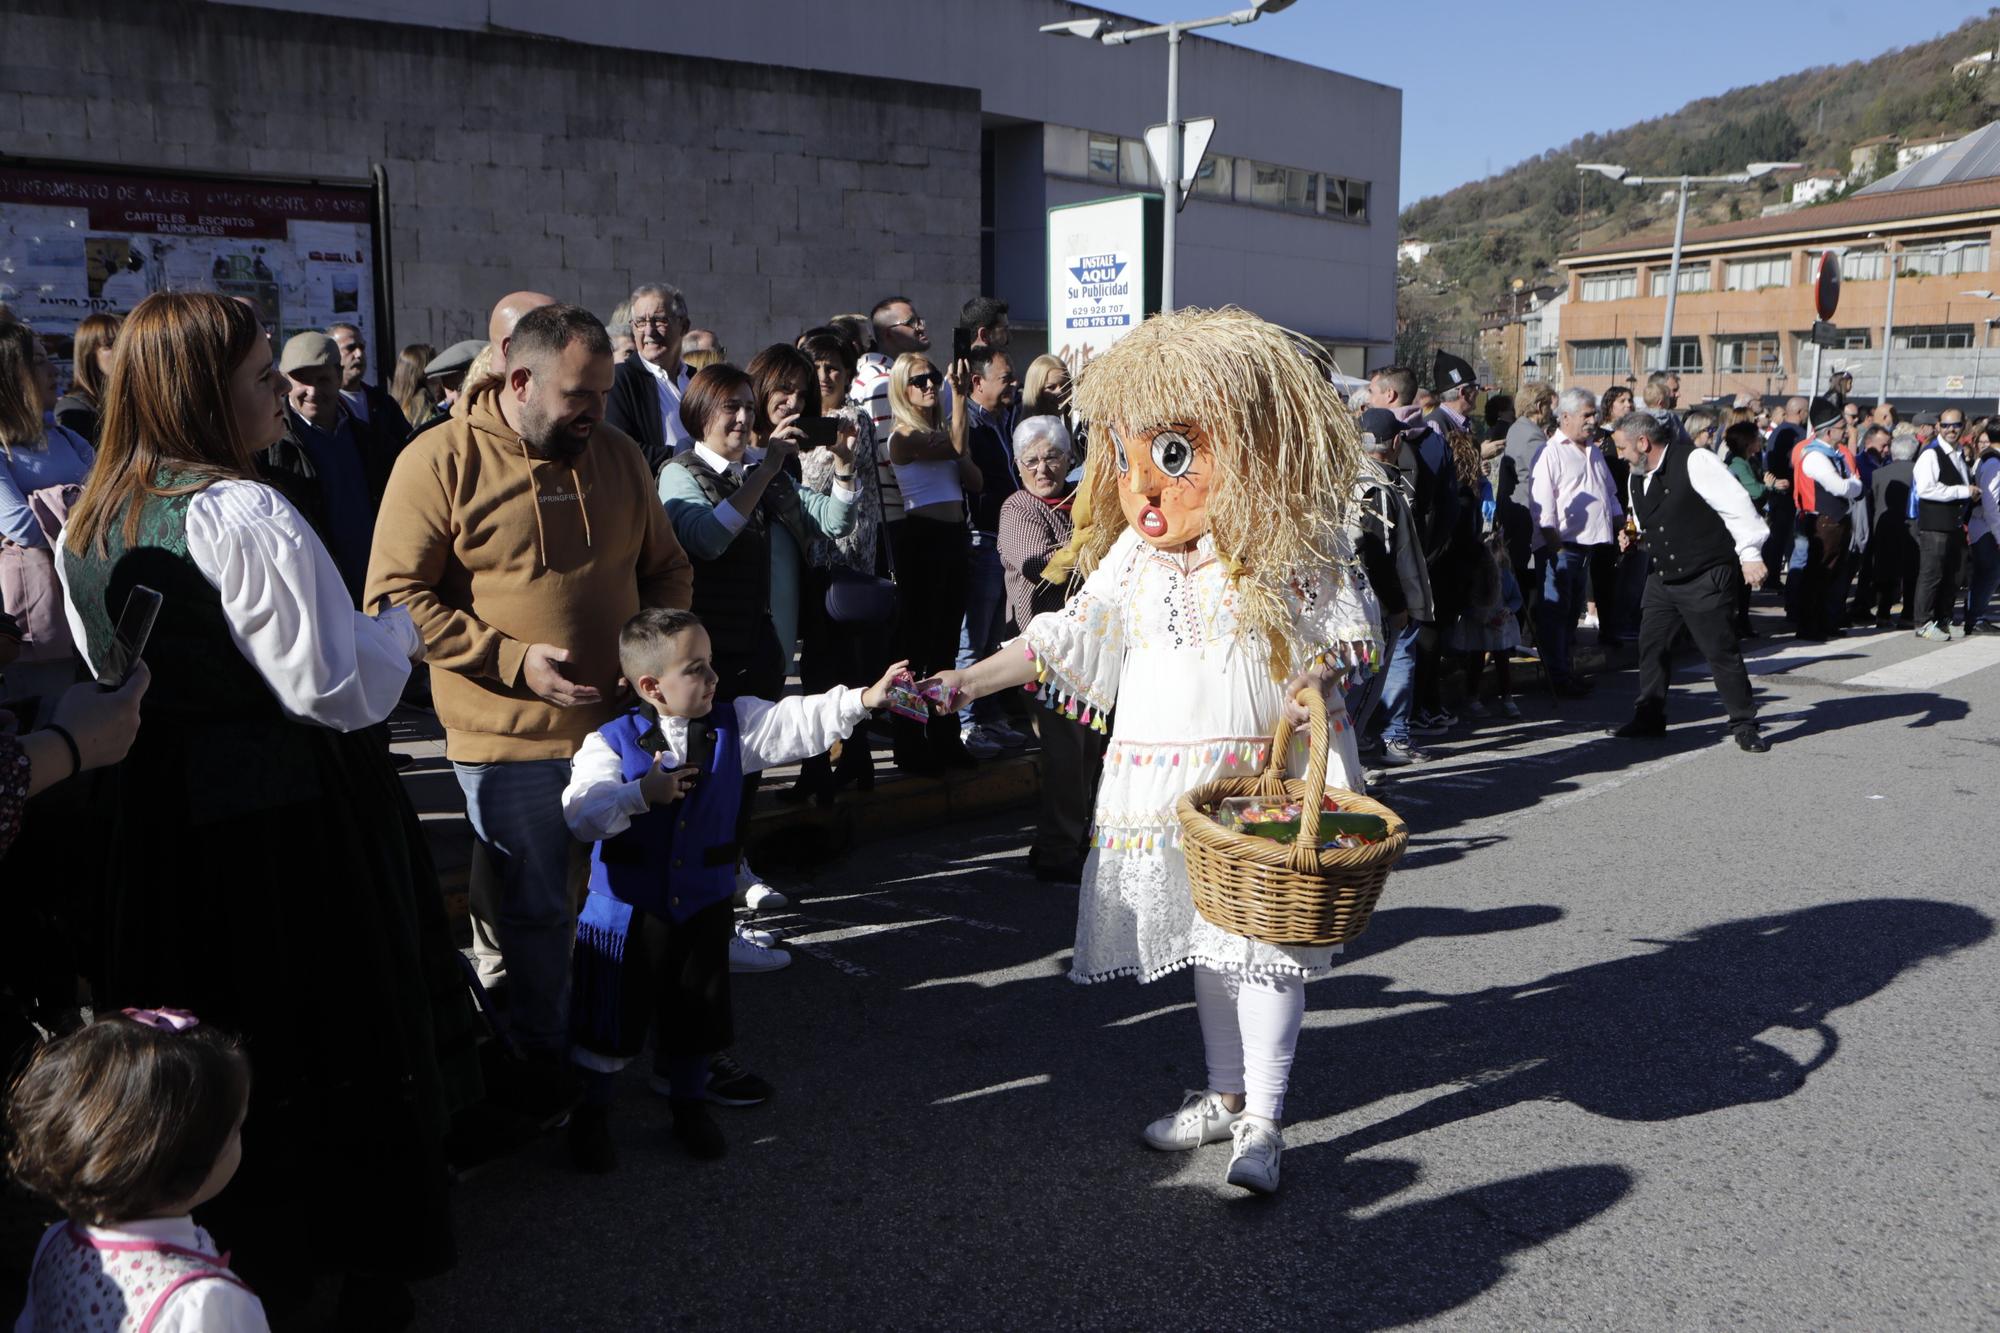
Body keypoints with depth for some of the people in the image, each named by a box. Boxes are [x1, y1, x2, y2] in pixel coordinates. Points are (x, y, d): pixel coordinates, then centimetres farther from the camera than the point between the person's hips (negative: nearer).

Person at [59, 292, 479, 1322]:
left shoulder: (84, 527, 4)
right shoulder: (247, 517, -21)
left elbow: (105, 676, 15)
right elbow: (338, 690, -21)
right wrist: (397, 627, -4)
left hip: (153, 816, 8)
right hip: (292, 822, -7)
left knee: (213, 1042, 20)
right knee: (334, 1033, 9)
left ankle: (251, 1252, 39)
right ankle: (369, 1272, 26)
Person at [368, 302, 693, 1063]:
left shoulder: (617, 456, 8)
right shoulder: (441, 460, -8)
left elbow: (667, 568, 18)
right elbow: (394, 596, -12)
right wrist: (514, 660, -17)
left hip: (623, 722, 5)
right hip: (511, 740, -5)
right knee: (531, 913, 7)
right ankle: (540, 1062, 26)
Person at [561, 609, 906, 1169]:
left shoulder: (734, 724, -3)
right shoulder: (612, 741, -13)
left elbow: (797, 724, -12)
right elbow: (581, 813, -21)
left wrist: (863, 699, -23)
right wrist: (641, 794, -31)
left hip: (703, 905, 3)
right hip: (627, 908, -3)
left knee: (696, 1011, 16)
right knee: (611, 1016, 8)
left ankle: (690, 1105, 38)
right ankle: (591, 1113, 30)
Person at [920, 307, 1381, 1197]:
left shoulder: (1283, 550, -8)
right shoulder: (1131, 560, 4)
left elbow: (1343, 633, -1)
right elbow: (1064, 637, 5)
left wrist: (1315, 681, -22)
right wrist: (964, 682, -1)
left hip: (1263, 772, -5)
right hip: (1164, 775, 5)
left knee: (1265, 941, -3)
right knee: (1204, 942, 16)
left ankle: (1261, 1123, 9)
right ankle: (1225, 1095, 33)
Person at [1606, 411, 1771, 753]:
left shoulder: (1694, 461, -14)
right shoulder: (1637, 478, 11)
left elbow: (1736, 504, -16)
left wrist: (1750, 553, -17)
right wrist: (1634, 538, 8)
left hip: (1707, 578, -7)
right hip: (1662, 579, 7)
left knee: (1721, 650, -3)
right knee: (1651, 645, 6)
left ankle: (1744, 725, 7)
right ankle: (1648, 717, 18)